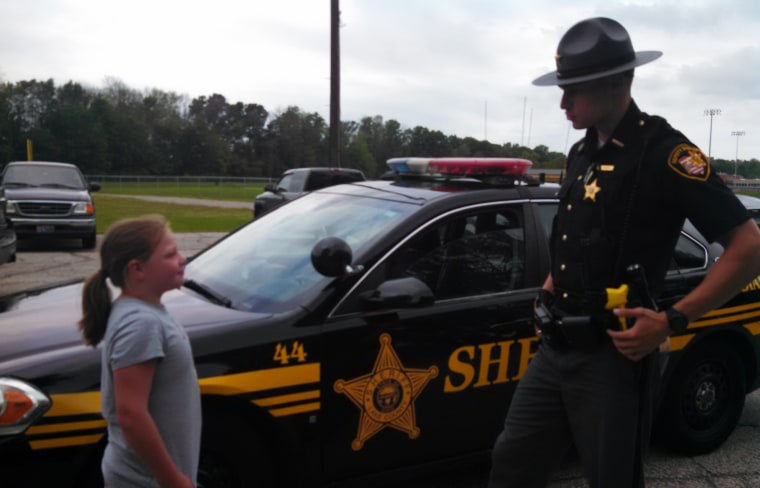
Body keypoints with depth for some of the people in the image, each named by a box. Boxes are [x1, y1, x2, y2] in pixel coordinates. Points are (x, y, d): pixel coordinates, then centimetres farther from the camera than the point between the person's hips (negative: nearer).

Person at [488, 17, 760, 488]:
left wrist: (673, 321, -19)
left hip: (613, 357, -7)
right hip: (556, 349, 7)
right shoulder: (582, 154, 11)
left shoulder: (663, 152, -13)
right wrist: (548, 298, 12)